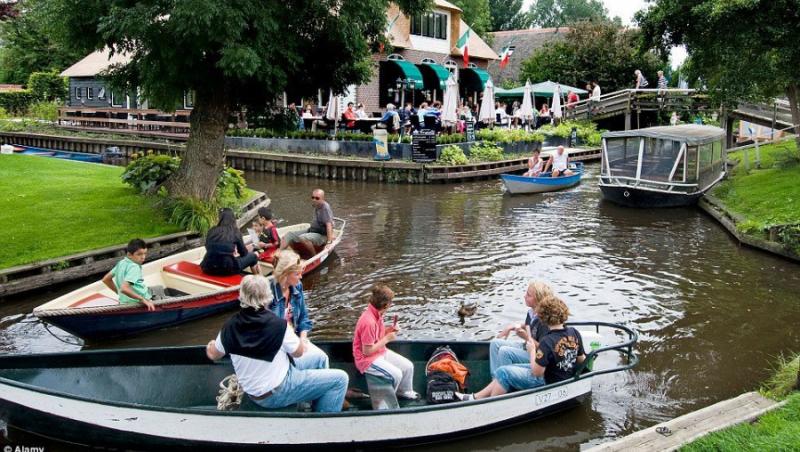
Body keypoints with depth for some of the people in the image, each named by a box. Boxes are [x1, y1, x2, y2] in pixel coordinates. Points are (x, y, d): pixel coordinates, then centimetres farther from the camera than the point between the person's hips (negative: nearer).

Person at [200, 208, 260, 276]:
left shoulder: (212, 231, 5)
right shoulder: (235, 232, -3)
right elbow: (243, 253, 7)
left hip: (208, 268, 4)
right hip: (227, 269, -4)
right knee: (253, 256, 17)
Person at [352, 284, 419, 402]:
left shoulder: (376, 313, -3)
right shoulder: (368, 322, -32)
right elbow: (367, 351, -26)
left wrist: (389, 330, -4)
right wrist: (387, 339, -19)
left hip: (381, 352, 9)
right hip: (367, 359, -9)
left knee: (408, 366, 4)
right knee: (396, 375, -22)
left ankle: (405, 392, 28)